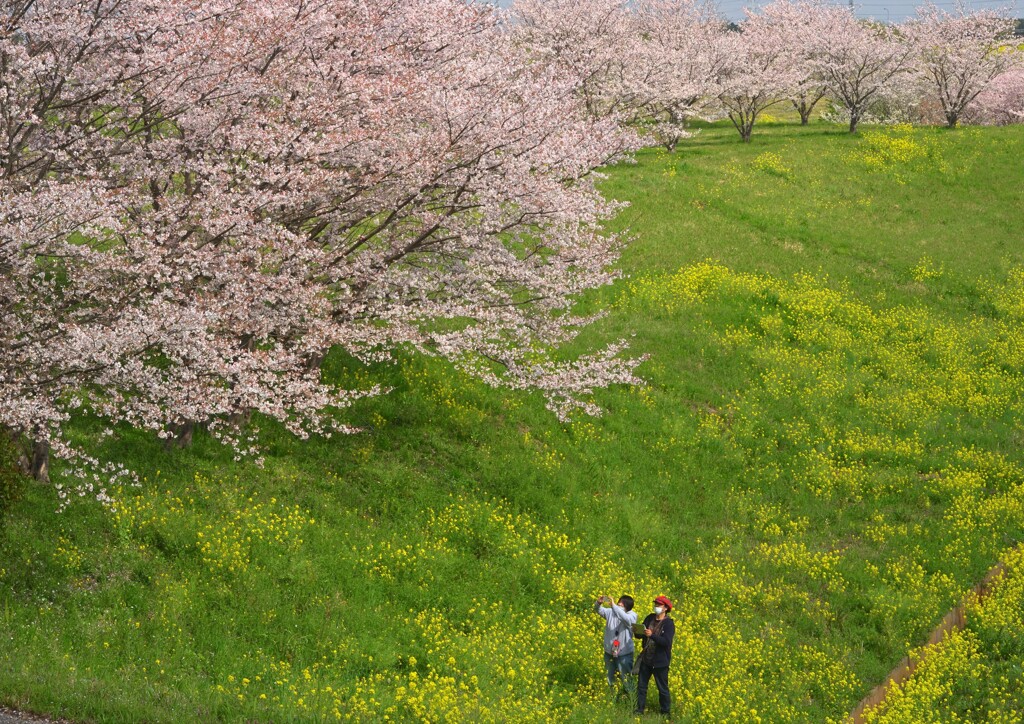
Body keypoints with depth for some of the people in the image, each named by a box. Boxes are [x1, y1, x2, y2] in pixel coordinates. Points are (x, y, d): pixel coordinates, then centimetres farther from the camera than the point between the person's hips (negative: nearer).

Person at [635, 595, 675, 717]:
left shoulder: (669, 623, -13)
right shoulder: (649, 618, 4)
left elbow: (666, 641, -23)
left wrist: (652, 635, -32)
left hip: (660, 662, -5)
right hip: (646, 659, 5)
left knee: (662, 688, 6)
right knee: (641, 685, 10)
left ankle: (666, 712, 20)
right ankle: (639, 710, 21)